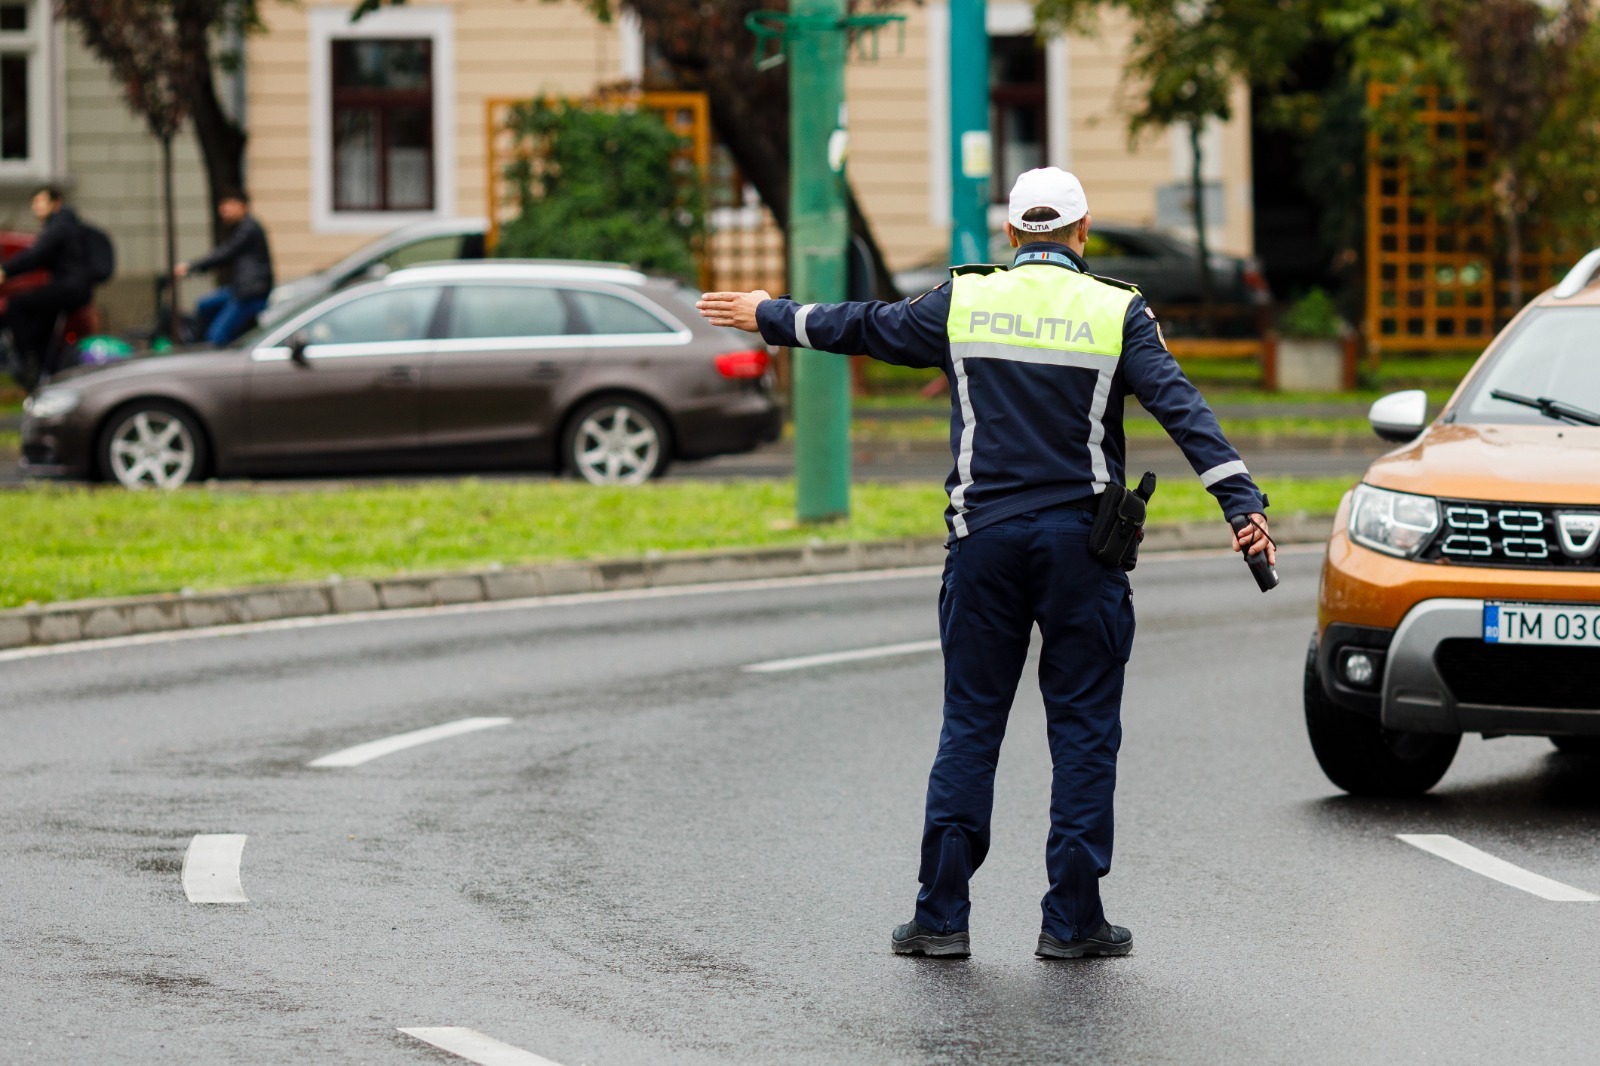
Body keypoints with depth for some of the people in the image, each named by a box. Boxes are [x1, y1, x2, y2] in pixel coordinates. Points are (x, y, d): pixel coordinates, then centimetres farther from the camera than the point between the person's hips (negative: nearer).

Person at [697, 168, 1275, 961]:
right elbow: (1182, 410, -11)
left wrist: (769, 318, 30)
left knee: (970, 724, 7)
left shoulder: (963, 303, 3)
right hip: (1080, 542, -2)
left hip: (985, 539, 2)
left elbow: (861, 327, 14)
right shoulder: (1117, 313, -2)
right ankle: (1071, 919, 3)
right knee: (1083, 728, 4)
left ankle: (941, 914, 5)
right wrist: (1243, 503, -14)